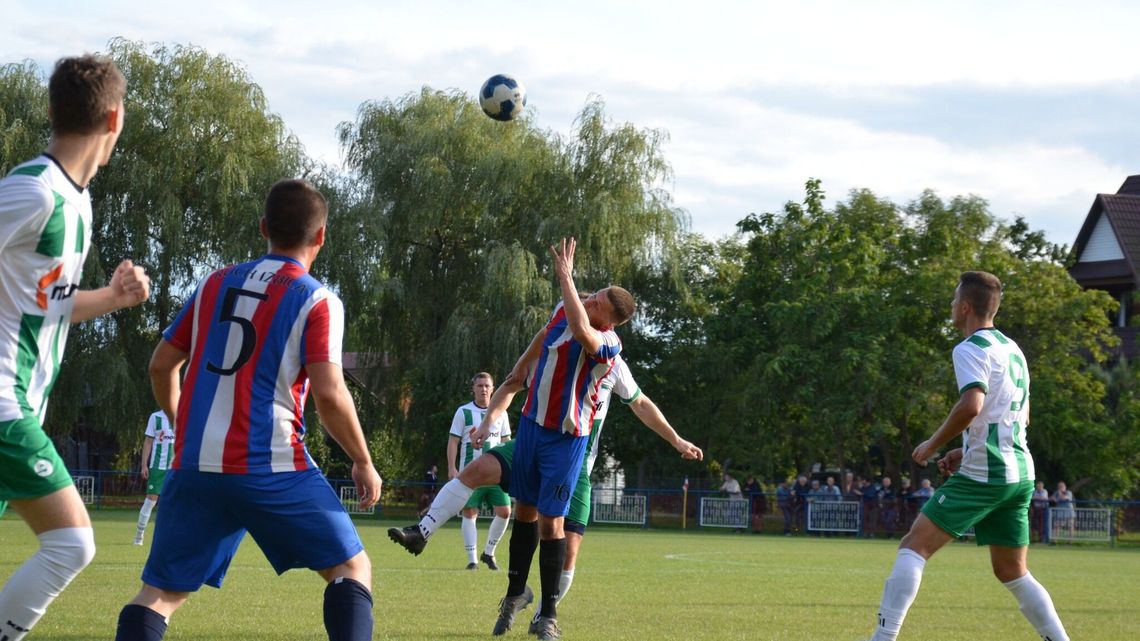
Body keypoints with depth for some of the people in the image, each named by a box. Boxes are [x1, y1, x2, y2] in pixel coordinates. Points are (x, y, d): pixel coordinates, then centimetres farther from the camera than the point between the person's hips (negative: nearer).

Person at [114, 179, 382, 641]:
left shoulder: (215, 284, 13)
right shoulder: (316, 301, -2)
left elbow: (161, 365, 16)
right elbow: (329, 394, -12)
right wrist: (364, 463, 2)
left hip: (195, 465, 4)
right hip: (273, 468, -4)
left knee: (162, 592, 9)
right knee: (352, 567, 8)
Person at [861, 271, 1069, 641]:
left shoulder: (971, 349, -9)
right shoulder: (1012, 350, 18)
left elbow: (971, 405, -25)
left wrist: (933, 445, -12)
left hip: (983, 474, -8)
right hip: (1020, 474, 8)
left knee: (914, 546, -7)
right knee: (1012, 572, 16)